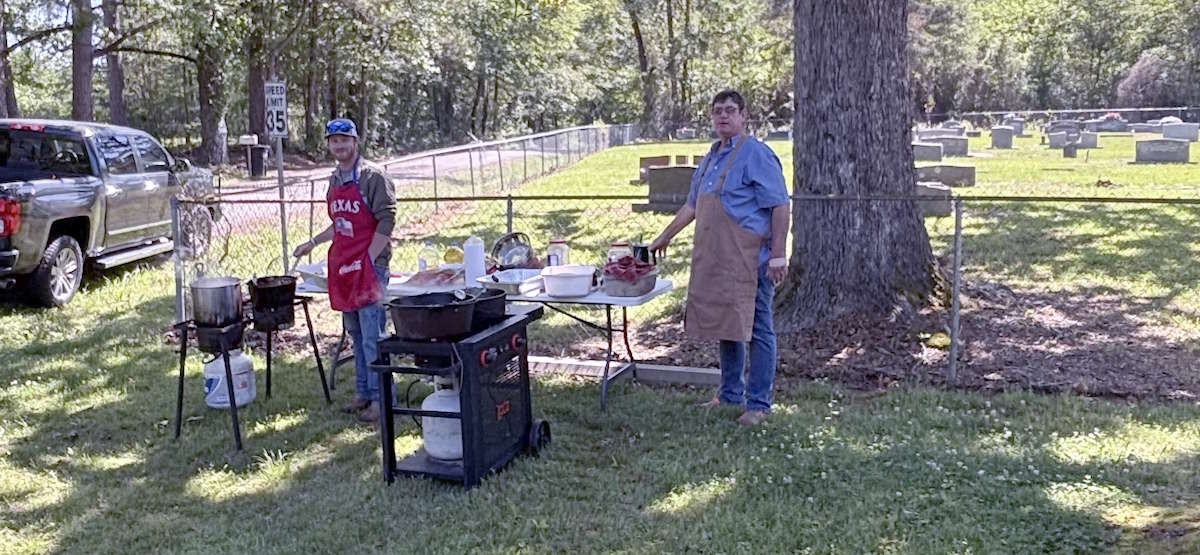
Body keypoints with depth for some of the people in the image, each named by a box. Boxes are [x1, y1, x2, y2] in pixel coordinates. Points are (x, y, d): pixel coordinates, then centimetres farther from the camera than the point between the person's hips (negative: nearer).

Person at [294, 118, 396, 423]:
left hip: (369, 265, -8)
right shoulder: (334, 180, 16)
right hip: (342, 266, 8)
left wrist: (368, 262, -16)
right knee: (356, 334, 13)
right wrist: (312, 243, 18)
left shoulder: (373, 177, -8)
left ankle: (380, 398, 0)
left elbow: (386, 223, -13)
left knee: (372, 336, -7)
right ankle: (363, 393, 21)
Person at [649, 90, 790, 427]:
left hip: (749, 261, -8)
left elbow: (780, 206, -13)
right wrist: (666, 236, 31)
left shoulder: (756, 154, -8)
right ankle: (730, 395, 27)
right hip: (715, 260, 8)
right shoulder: (710, 159, 17)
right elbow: (692, 205, 28)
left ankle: (758, 404, 6)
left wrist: (778, 254, -19)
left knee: (756, 330, -1)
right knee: (725, 326, 15)